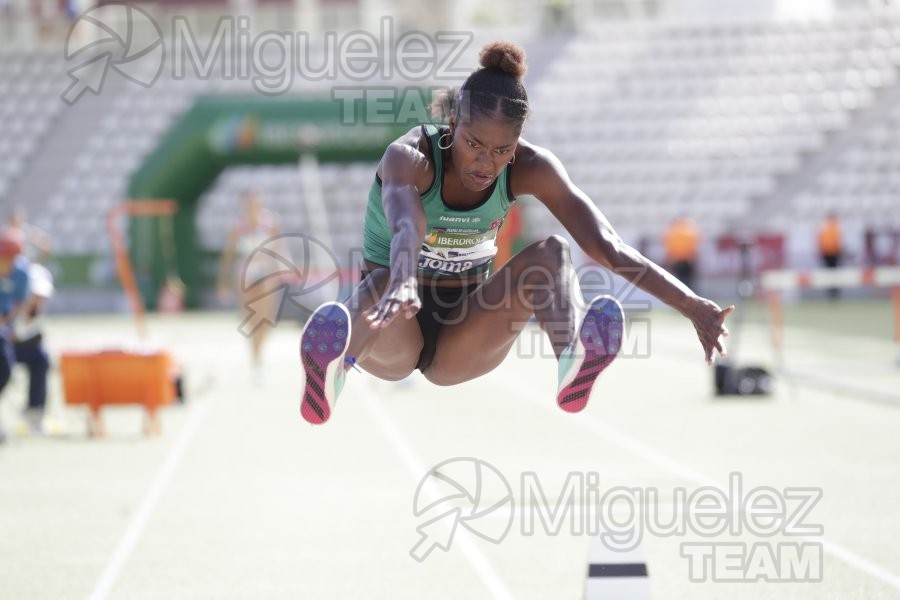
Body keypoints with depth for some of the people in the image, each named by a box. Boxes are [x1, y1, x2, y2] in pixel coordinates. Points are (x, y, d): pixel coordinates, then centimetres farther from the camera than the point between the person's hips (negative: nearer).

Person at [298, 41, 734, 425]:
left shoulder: (530, 168, -11)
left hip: (460, 345, 3)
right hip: (397, 338, -3)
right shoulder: (409, 158, -22)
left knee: (550, 254, -25)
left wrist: (690, 305, -33)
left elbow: (607, 247, -20)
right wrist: (402, 285, -68)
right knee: (384, 282, -38)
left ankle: (573, 366, -54)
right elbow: (405, 228, -46)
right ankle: (332, 366, -70)